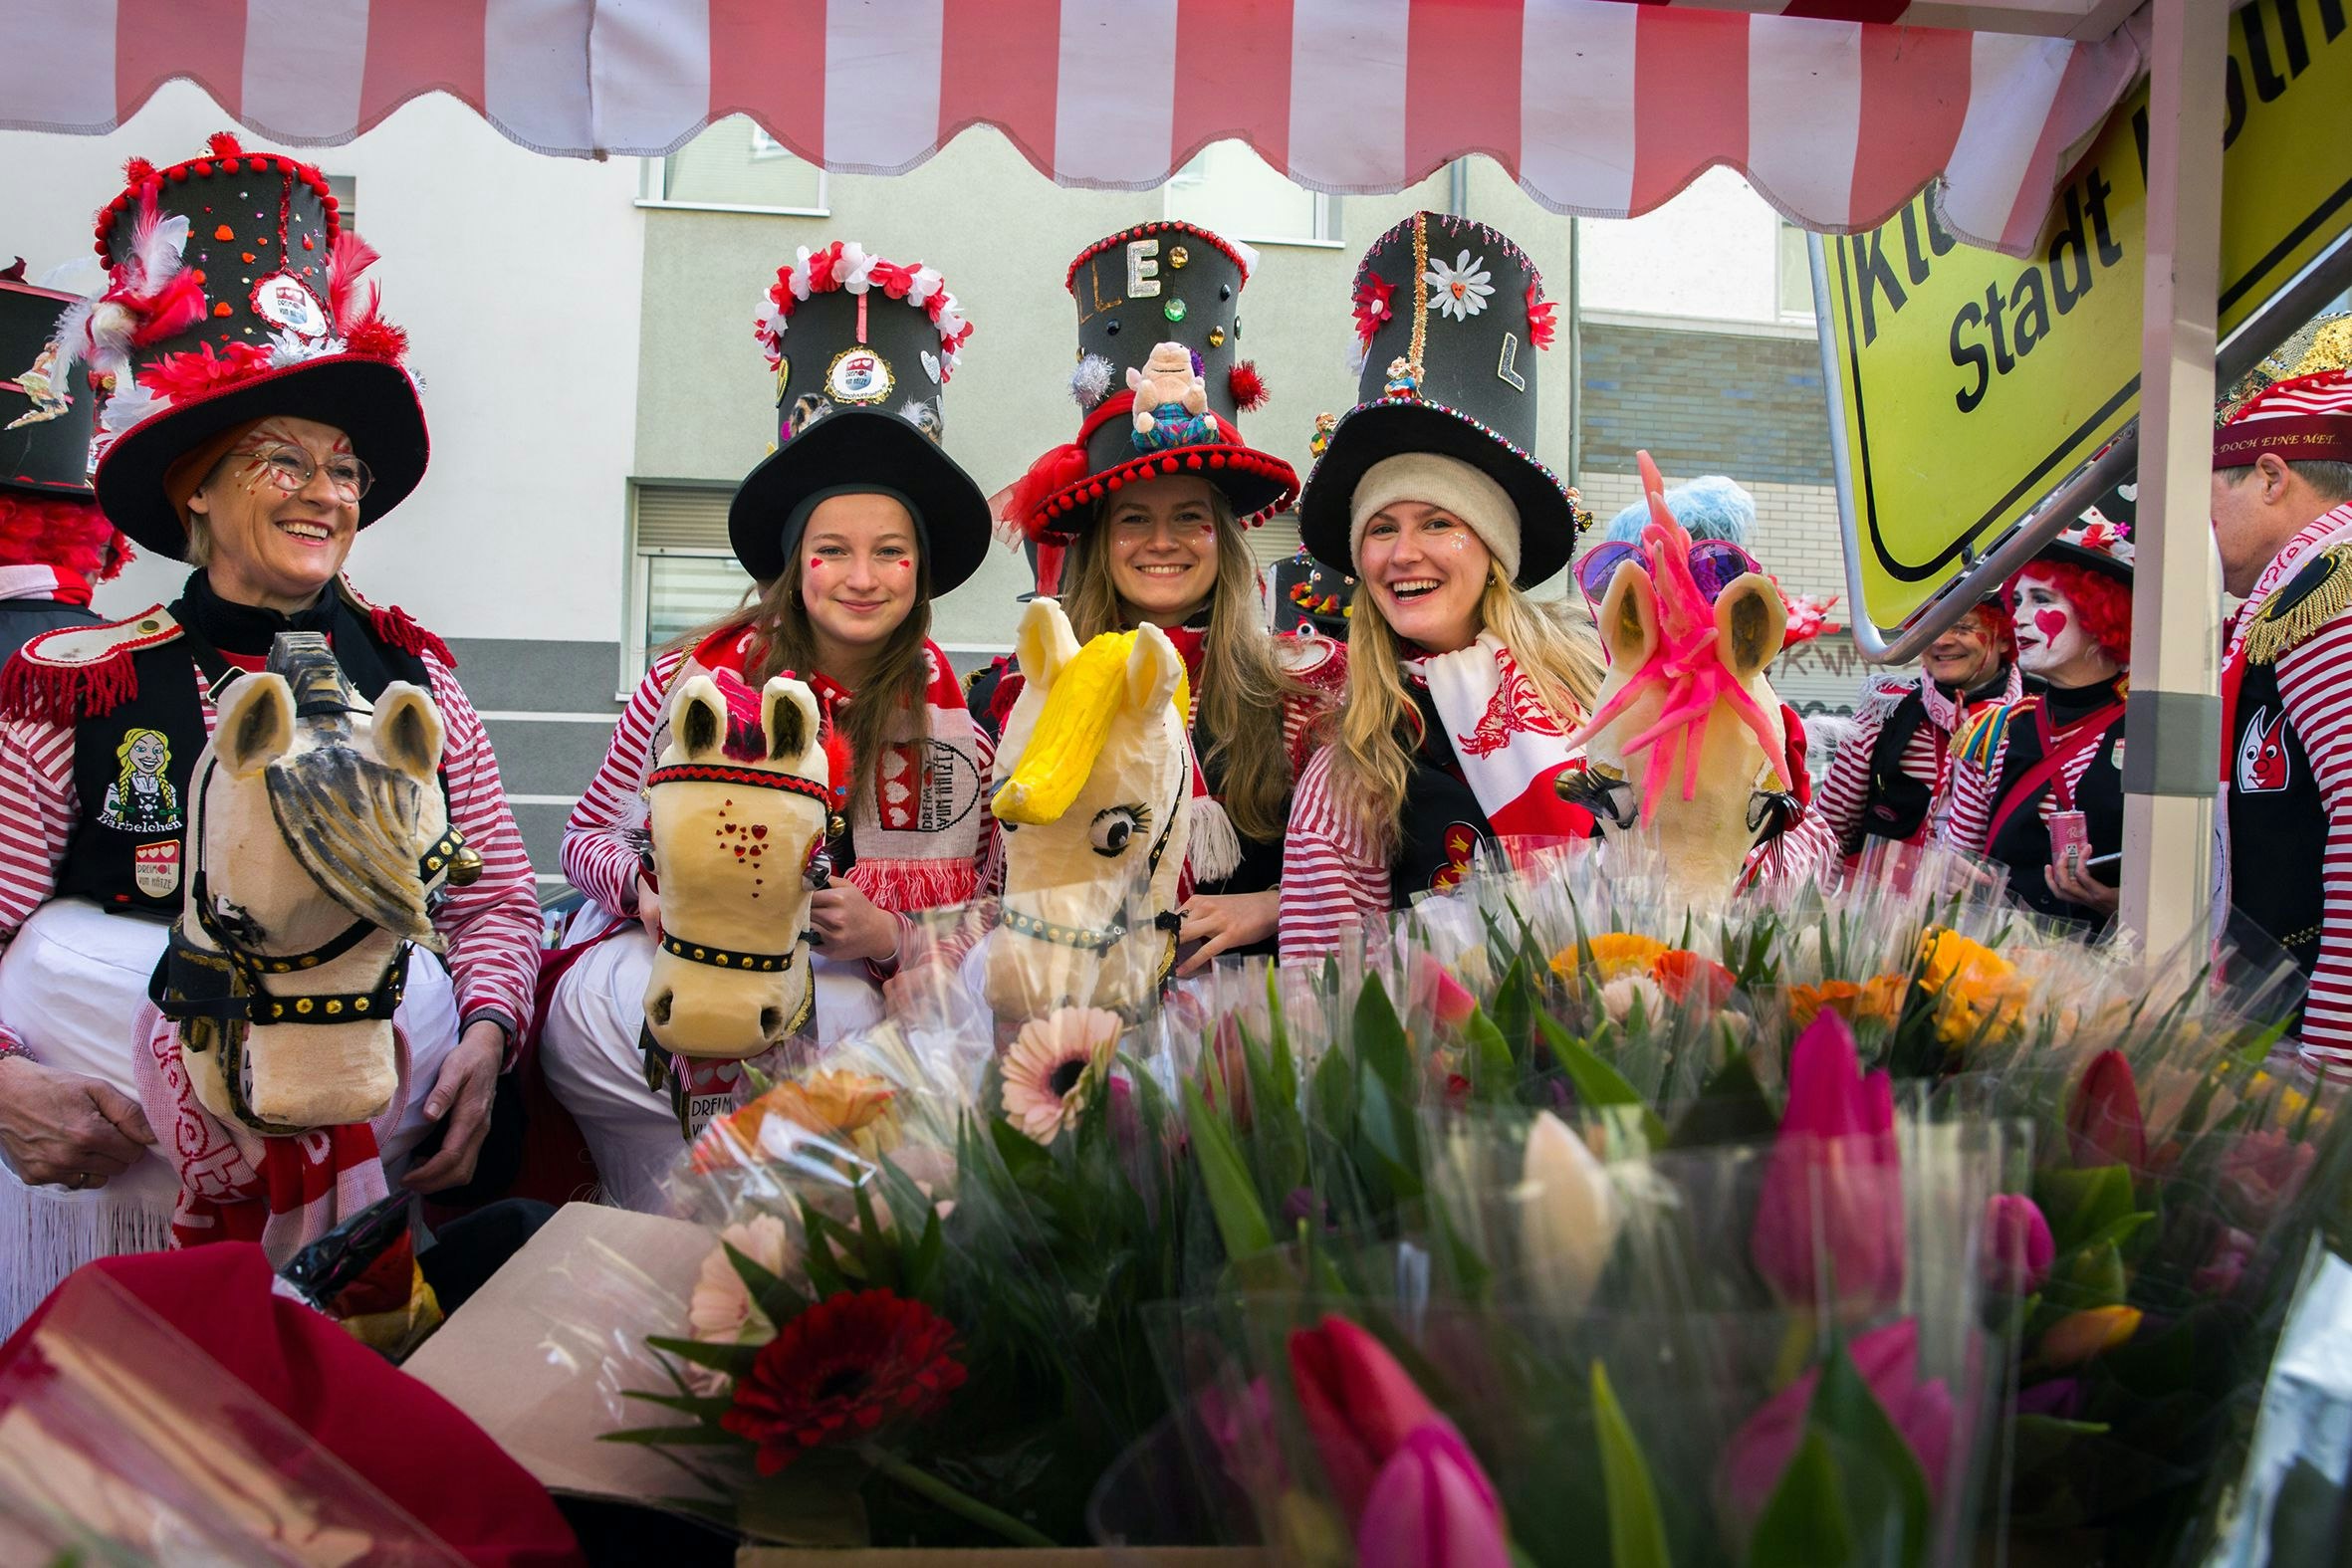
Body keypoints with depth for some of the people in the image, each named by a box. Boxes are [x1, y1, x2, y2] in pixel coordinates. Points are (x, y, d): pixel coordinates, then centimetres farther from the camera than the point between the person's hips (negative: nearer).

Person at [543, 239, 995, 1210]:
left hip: (847, 986, 0)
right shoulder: (699, 674, 2)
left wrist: (889, 935, -16)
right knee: (588, 1010, -31)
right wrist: (645, 889, -11)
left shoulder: (958, 719, 1)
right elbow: (589, 833, 10)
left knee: (839, 1025, -34)